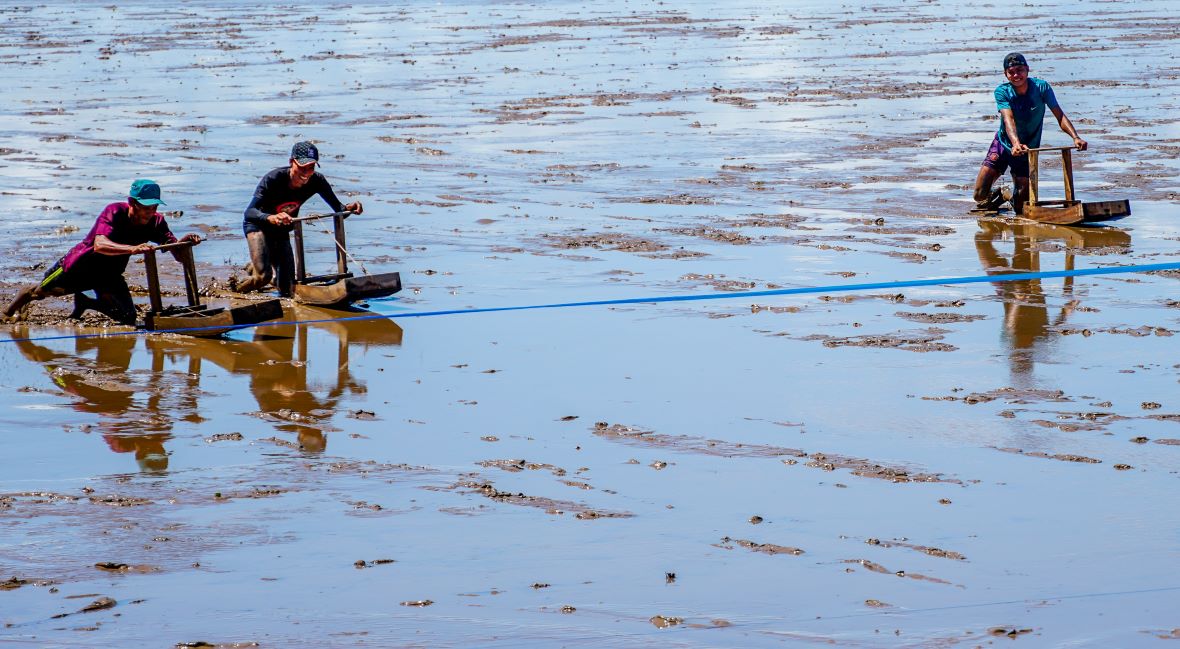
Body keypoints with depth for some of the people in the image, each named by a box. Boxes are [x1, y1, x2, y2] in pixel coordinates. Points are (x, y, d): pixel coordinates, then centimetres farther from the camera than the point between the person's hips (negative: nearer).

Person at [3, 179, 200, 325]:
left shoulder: (156, 222, -22)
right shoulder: (115, 212, -36)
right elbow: (99, 245, -52)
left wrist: (185, 243, -49)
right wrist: (132, 249, -67)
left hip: (110, 275, 4)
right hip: (81, 266, -4)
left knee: (128, 318, -7)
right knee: (43, 291, 14)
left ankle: (84, 302, 21)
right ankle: (12, 309, 50)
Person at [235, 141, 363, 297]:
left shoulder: (316, 181, -22)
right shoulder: (273, 179, -34)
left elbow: (337, 208, -17)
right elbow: (249, 212, -40)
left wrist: (348, 208, -42)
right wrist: (271, 218, -62)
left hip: (281, 231, 5)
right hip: (258, 226, -5)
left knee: (286, 292, 6)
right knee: (264, 276, -27)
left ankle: (253, 267, 39)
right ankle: (235, 291, 8)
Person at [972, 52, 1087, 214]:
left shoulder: (1041, 87, -15)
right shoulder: (1002, 91, -17)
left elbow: (1060, 116, -20)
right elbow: (1008, 119, -33)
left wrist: (1075, 137, -38)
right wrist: (1016, 143, -53)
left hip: (1028, 149, 0)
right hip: (1003, 145, 0)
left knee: (1021, 208, -2)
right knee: (980, 197, -9)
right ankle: (998, 194, 29)